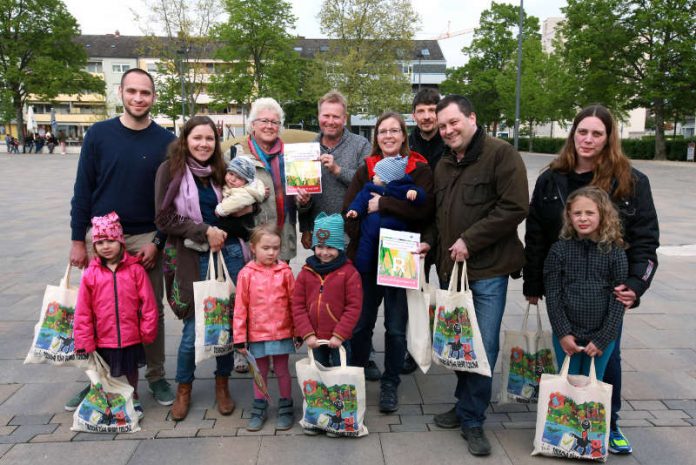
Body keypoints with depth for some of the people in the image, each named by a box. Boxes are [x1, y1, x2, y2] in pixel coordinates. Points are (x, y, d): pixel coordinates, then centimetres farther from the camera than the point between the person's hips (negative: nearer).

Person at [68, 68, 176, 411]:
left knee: (151, 311, 5)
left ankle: (156, 377, 20)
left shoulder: (166, 141, -1)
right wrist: (78, 240, 0)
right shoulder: (99, 134, 1)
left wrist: (158, 241, -7)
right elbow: (83, 190, 3)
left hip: (146, 239, -1)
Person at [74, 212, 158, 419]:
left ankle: (134, 400, 43)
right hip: (103, 339, 0)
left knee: (131, 370, 21)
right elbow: (83, 311, -5)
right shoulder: (90, 274, -8)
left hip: (131, 338, 0)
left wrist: (147, 331, -4)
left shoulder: (135, 270, -10)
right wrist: (84, 342, -4)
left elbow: (148, 302, -6)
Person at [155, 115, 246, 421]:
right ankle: (184, 388, 27)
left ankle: (222, 384, 29)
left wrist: (242, 211, 1)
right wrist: (204, 231, -15)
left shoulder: (220, 170, 11)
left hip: (230, 252, 4)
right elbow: (165, 219, -7)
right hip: (193, 258, -4)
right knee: (194, 328, 1)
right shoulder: (170, 169, -1)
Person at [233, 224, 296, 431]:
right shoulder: (246, 274, -8)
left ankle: (285, 407, 30)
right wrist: (239, 338, -4)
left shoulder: (285, 272, -7)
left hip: (282, 333, 0)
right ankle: (259, 408, 34)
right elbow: (240, 307, -5)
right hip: (257, 334, 1)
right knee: (260, 372, 17)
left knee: (282, 370, 13)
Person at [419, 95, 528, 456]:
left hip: (487, 270, -6)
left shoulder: (501, 154, -8)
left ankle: (472, 420, 17)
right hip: (449, 268, 7)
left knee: (484, 348, -1)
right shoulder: (443, 164, 15)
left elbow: (515, 207, -16)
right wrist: (430, 240, 7)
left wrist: (469, 241, -17)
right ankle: (466, 406, 33)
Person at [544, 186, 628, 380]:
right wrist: (563, 333, -8)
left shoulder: (616, 253, -5)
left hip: (601, 336, 0)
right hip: (566, 336, 0)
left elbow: (618, 301, -4)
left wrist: (602, 339, -7)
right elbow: (552, 296, -4)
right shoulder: (559, 250, -5)